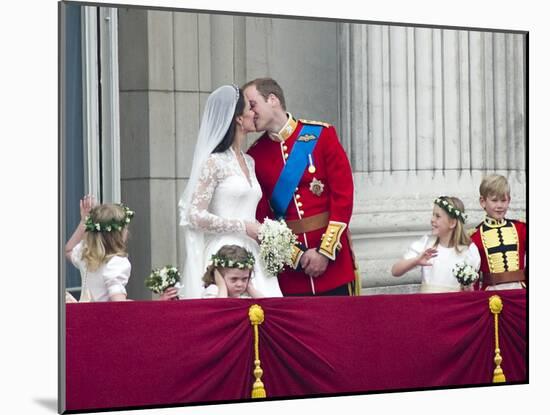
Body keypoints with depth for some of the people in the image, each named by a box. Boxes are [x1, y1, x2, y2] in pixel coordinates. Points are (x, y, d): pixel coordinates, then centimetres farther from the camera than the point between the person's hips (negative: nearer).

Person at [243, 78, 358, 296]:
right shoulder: (255, 155, 3)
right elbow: (261, 215, 2)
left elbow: (343, 194, -5)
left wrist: (326, 251, -10)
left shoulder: (321, 135, -1)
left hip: (333, 259, -1)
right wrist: (297, 255, -9)